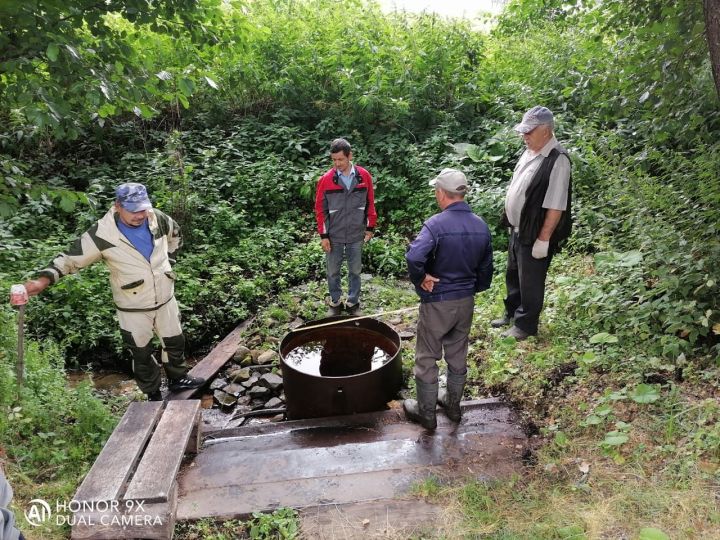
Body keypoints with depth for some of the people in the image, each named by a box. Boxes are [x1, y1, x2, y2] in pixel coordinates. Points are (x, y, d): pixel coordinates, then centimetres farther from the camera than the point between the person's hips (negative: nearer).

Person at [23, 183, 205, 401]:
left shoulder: (157, 219, -10)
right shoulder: (102, 234, -21)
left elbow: (174, 233, 12)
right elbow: (72, 258, -16)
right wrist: (43, 280, -29)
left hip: (165, 299, 4)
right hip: (133, 309, -3)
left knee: (175, 342, 19)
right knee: (141, 352, 12)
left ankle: (178, 378, 43)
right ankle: (153, 395, 33)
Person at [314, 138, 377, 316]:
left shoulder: (364, 176, -6)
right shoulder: (326, 180, -9)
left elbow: (370, 203, 4)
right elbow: (320, 209, -4)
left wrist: (370, 227, 5)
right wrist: (323, 235, -5)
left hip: (356, 235, 1)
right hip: (334, 236, 0)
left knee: (355, 271, 13)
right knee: (333, 272, 12)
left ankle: (353, 302, 30)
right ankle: (334, 302, 31)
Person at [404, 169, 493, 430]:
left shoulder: (436, 224, -22)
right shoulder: (481, 226, -1)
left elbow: (414, 257, -39)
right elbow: (486, 268, 9)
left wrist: (421, 279, -20)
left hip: (437, 303, -6)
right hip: (466, 302, 6)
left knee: (427, 359, 10)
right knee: (458, 355, 21)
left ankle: (426, 413, 24)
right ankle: (453, 404, 37)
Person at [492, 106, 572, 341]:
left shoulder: (557, 161, -22)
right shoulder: (530, 151, 4)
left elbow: (556, 207, -23)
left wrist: (543, 240, -22)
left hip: (534, 234, -8)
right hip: (517, 229, 8)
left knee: (530, 281, 7)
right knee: (513, 274, 22)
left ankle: (525, 325, 24)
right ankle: (512, 312, 42)